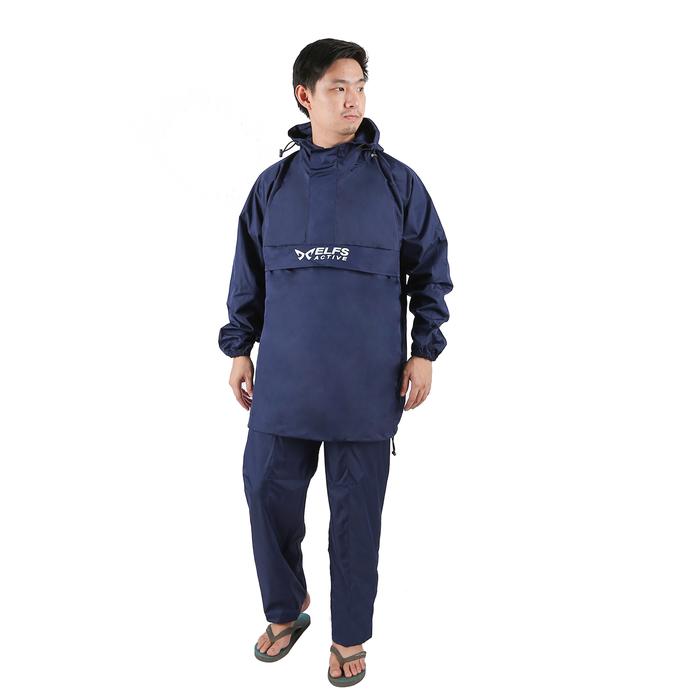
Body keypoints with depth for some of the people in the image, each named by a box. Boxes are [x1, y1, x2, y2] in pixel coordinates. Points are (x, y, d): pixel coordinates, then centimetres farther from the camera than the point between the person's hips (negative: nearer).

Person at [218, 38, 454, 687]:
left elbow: (431, 270, 5)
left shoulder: (396, 182, 1)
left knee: (356, 511, 7)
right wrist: (239, 348, 10)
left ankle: (350, 635, 28)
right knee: (268, 494, 8)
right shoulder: (273, 184, 7)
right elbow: (248, 275, 13)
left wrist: (423, 351, -1)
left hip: (367, 385, -2)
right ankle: (285, 610, 35)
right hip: (283, 381, 2)